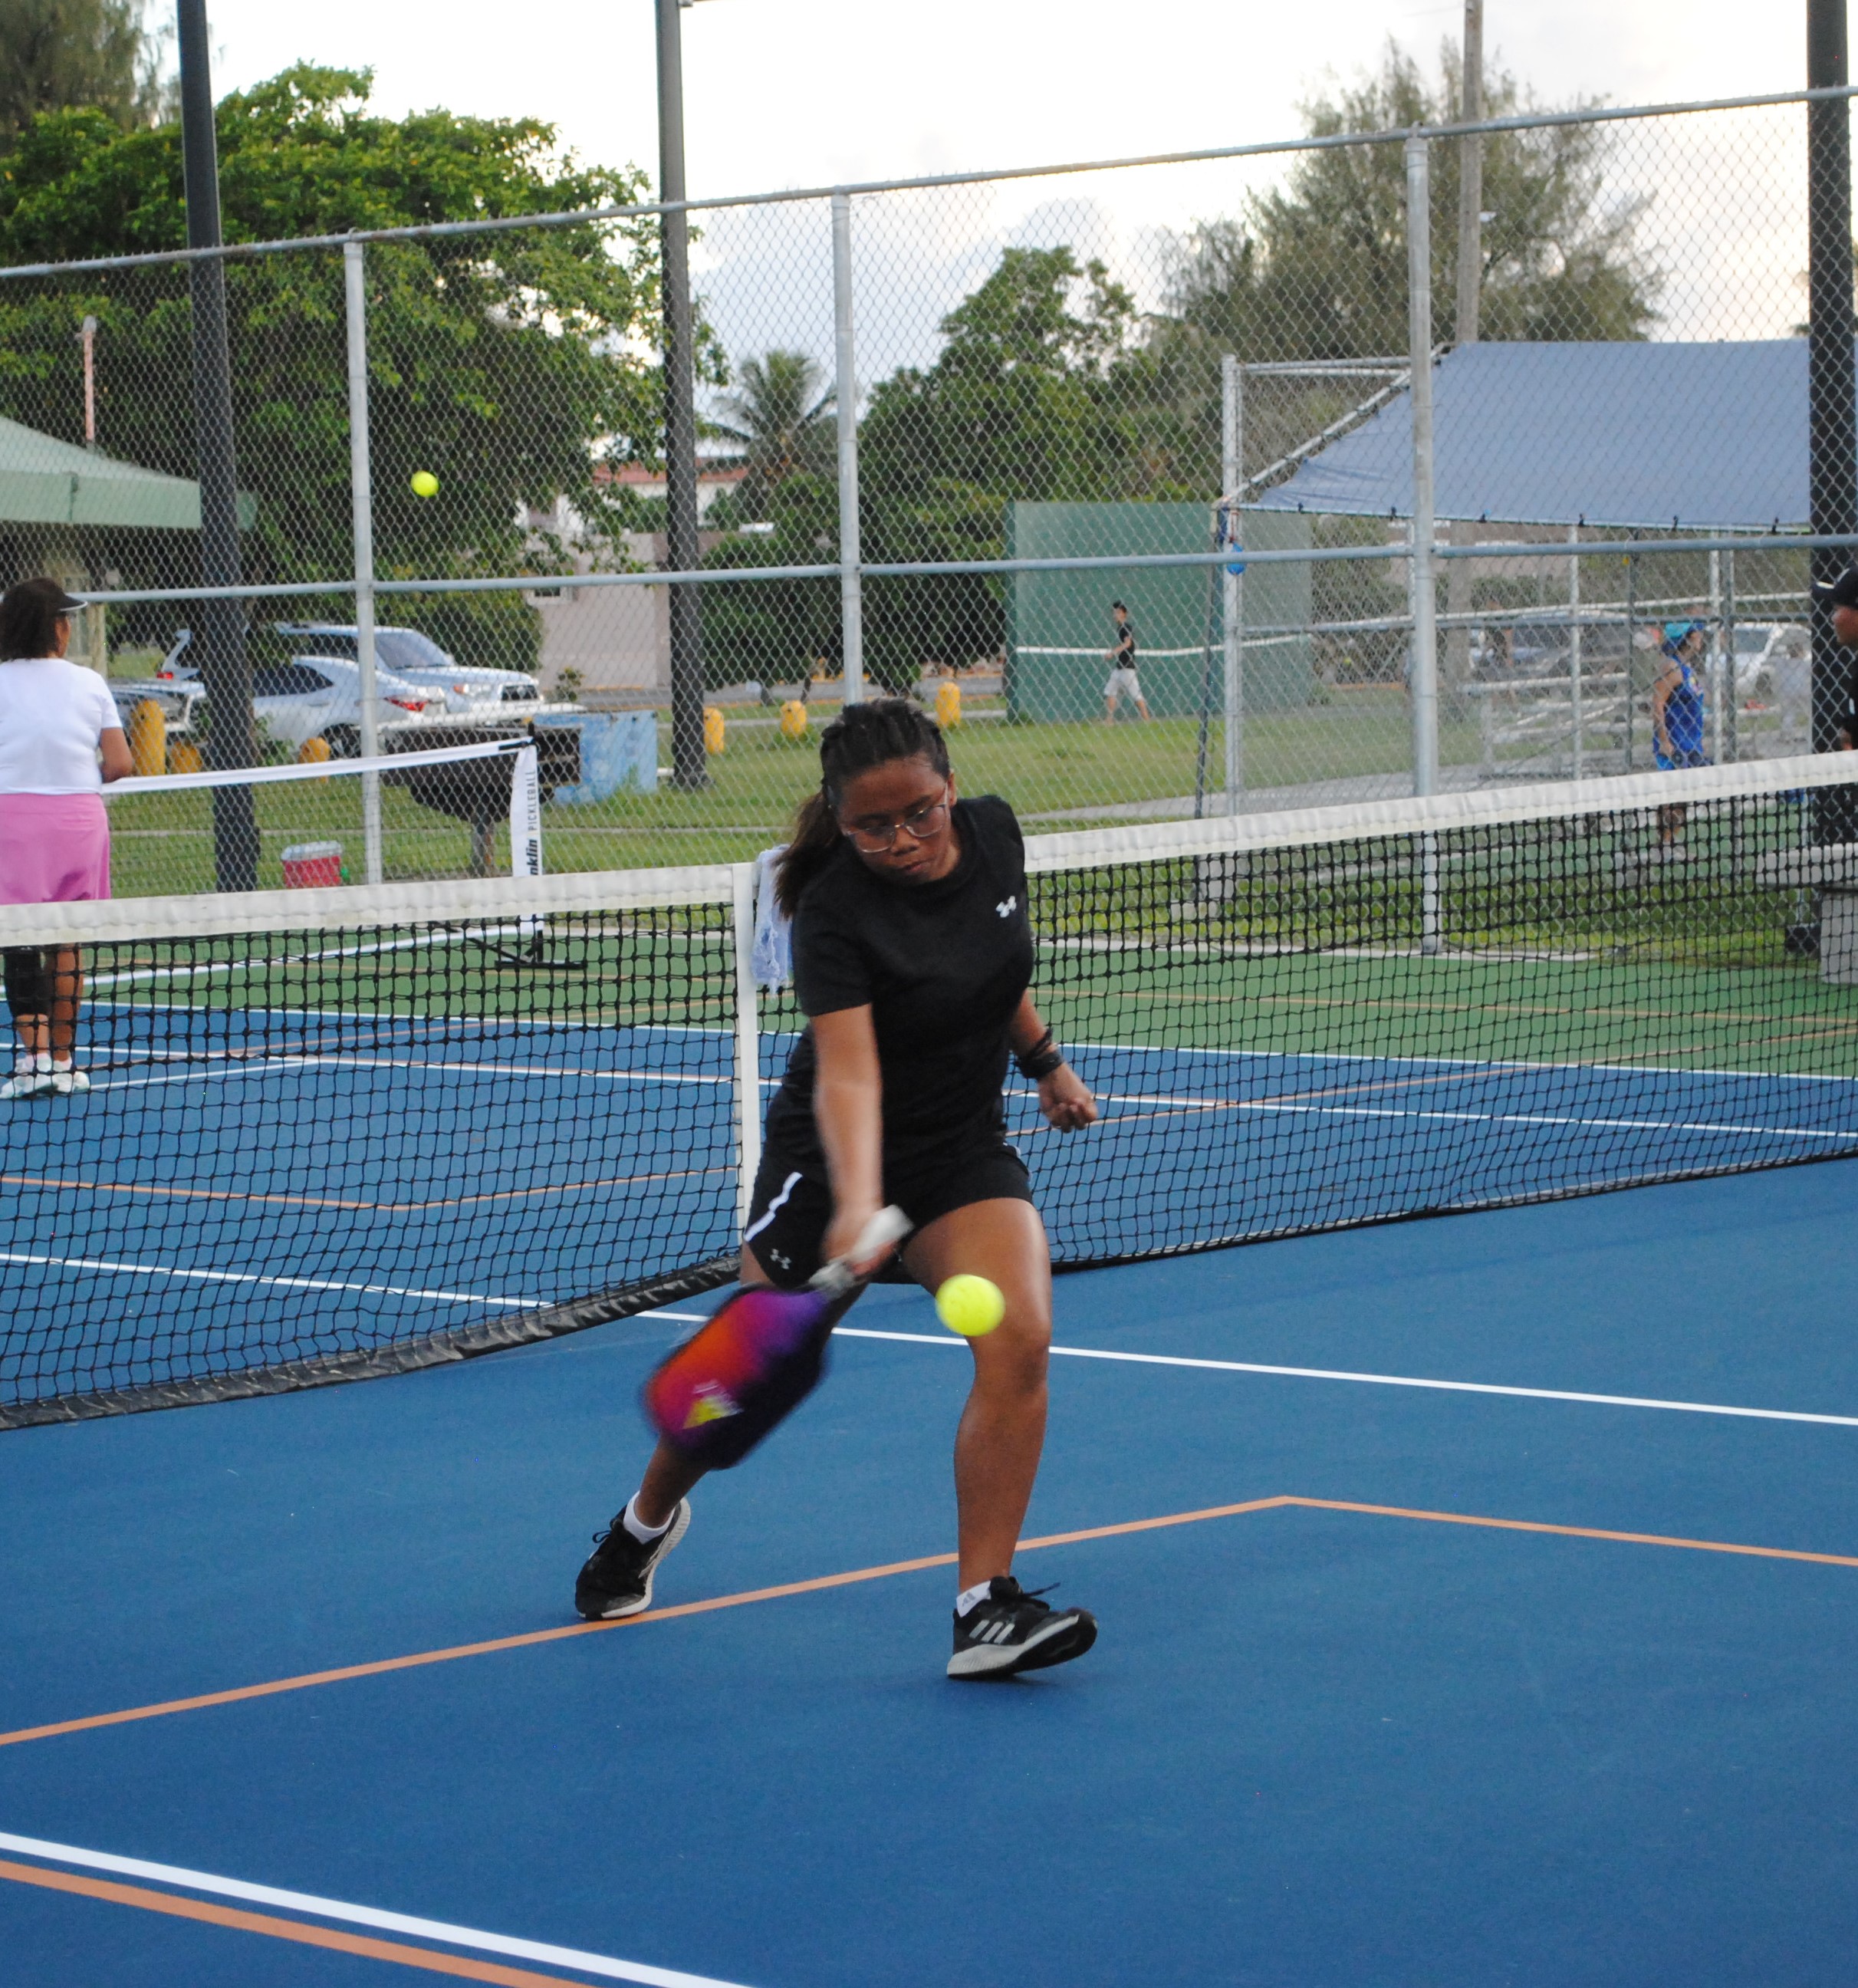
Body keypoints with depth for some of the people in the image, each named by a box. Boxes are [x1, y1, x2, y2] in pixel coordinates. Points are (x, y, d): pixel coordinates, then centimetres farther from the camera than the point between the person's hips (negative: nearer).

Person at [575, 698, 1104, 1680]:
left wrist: (1045, 1060, 23)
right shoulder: (836, 912, -26)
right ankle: (648, 1519, 41)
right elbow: (847, 1071, -38)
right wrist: (855, 1207, -51)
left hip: (966, 1152, 4)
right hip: (833, 1154, -4)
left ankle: (985, 1608, -16)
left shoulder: (993, 833, -8)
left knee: (1018, 1339, -20)